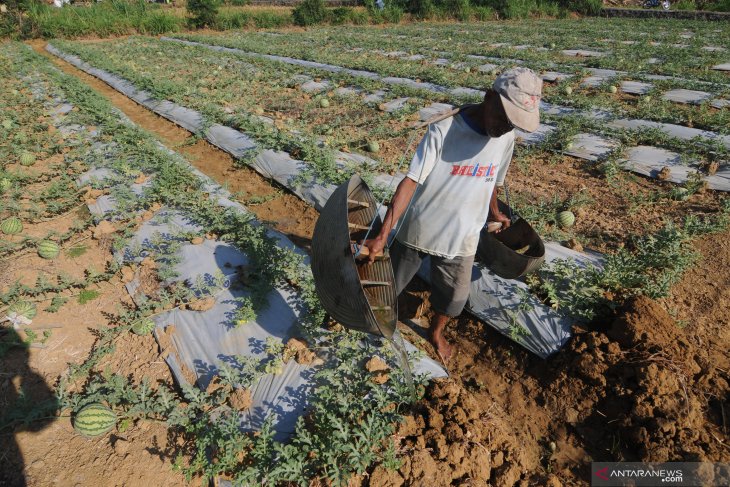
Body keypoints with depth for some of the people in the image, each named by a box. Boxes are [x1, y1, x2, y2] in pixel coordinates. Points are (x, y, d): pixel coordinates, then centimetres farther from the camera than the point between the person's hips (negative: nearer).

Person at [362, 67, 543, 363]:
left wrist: (494, 213, 29)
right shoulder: (443, 132, -22)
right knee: (389, 285, 14)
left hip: (461, 240, 4)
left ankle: (436, 333, 48)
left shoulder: (506, 139, -5)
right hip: (418, 231, -4)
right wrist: (382, 236, -29)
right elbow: (410, 182, -25)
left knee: (453, 297, 17)